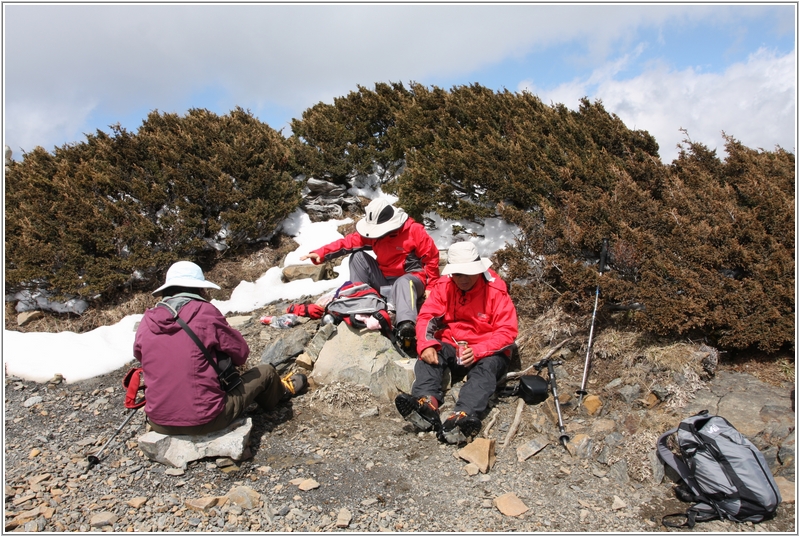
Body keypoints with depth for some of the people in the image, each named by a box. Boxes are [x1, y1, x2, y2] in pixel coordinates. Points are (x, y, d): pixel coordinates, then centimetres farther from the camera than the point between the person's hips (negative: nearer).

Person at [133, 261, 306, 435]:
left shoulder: (146, 321, -1)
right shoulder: (205, 312, -13)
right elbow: (241, 353, -4)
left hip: (159, 424, 5)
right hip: (205, 421, -5)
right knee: (266, 371, 16)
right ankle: (279, 393, 50)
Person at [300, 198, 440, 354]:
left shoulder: (414, 230, -14)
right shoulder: (372, 231, -2)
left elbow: (432, 257, -10)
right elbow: (347, 243, -7)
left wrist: (431, 286, -12)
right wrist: (320, 253, -20)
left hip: (410, 279, -5)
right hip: (384, 281, 5)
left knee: (403, 283, -42)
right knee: (358, 256, -10)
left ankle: (406, 328, -65)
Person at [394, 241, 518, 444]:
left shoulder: (496, 290, -11)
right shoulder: (443, 286, -2)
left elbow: (508, 331, -16)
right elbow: (426, 317, -7)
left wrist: (477, 351, -31)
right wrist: (426, 344, -28)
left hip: (487, 352, -3)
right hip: (451, 346, 3)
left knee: (486, 367, -34)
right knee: (429, 355, -25)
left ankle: (464, 416, -58)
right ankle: (426, 403, -48)